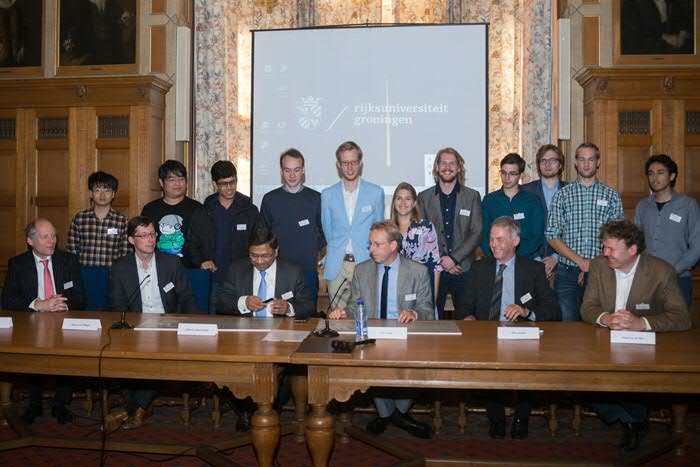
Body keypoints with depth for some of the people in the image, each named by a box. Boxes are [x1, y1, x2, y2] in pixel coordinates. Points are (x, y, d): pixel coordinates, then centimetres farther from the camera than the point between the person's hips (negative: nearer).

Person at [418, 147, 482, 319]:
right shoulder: (424, 197, 8)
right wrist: (440, 260, -7)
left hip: (463, 268, 0)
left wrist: (454, 258, -11)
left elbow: (477, 233, -1)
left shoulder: (472, 196, 7)